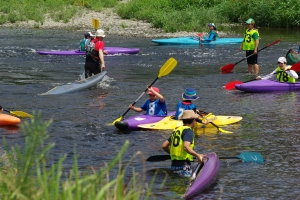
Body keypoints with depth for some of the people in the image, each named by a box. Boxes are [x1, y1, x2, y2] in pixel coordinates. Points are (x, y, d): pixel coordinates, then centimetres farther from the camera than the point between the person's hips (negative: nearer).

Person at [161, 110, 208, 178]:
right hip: (184, 166, -8)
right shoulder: (188, 131, -7)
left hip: (174, 165, 8)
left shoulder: (176, 130, 17)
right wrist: (197, 155, -21)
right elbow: (186, 147, -23)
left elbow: (164, 146, 18)